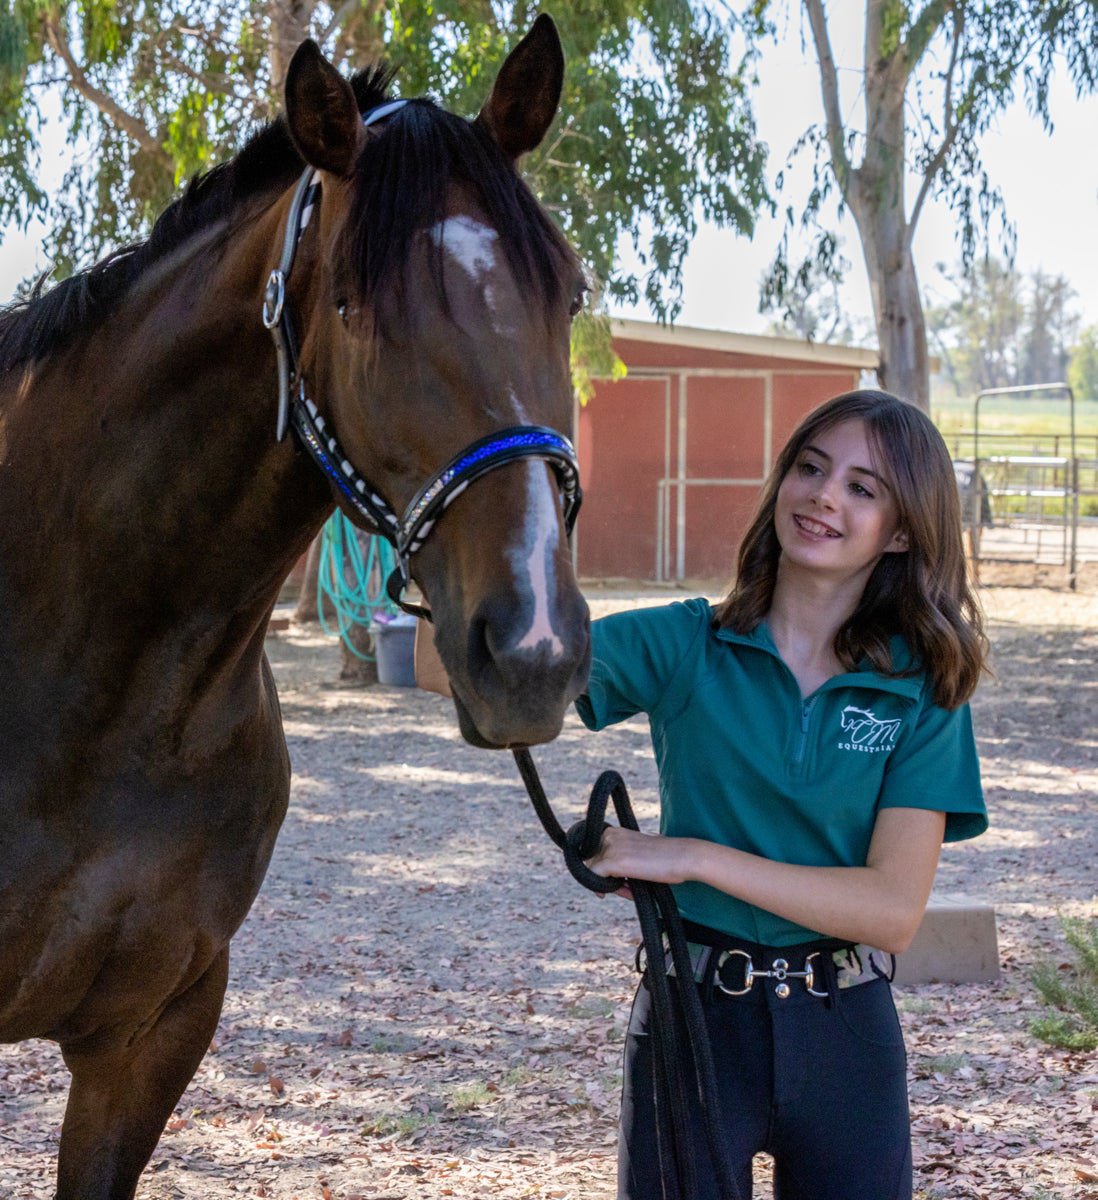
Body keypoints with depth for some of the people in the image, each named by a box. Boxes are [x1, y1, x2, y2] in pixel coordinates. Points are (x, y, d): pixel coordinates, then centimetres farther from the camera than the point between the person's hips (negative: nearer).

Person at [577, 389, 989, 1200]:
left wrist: (693, 856, -18)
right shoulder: (684, 648, -4)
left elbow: (893, 909, -13)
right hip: (694, 1018, -1)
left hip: (846, 1036, 1)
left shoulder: (925, 692, -3)